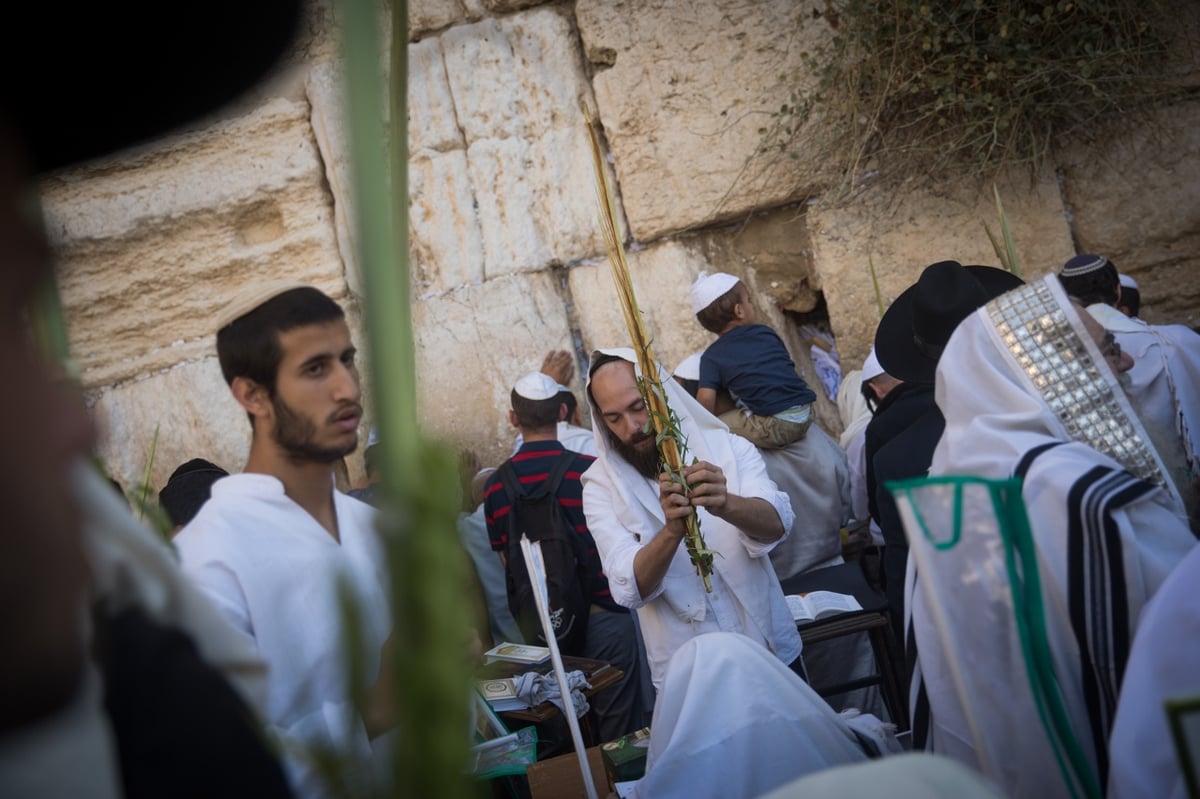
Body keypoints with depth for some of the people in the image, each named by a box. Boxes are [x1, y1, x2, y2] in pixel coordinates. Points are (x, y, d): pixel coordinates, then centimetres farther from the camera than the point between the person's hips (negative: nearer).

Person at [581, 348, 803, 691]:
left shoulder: (728, 447, -7)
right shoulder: (601, 486, -8)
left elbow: (776, 524, -23)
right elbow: (630, 589, -19)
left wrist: (726, 505, -43)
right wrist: (672, 530, -37)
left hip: (772, 652, 1)